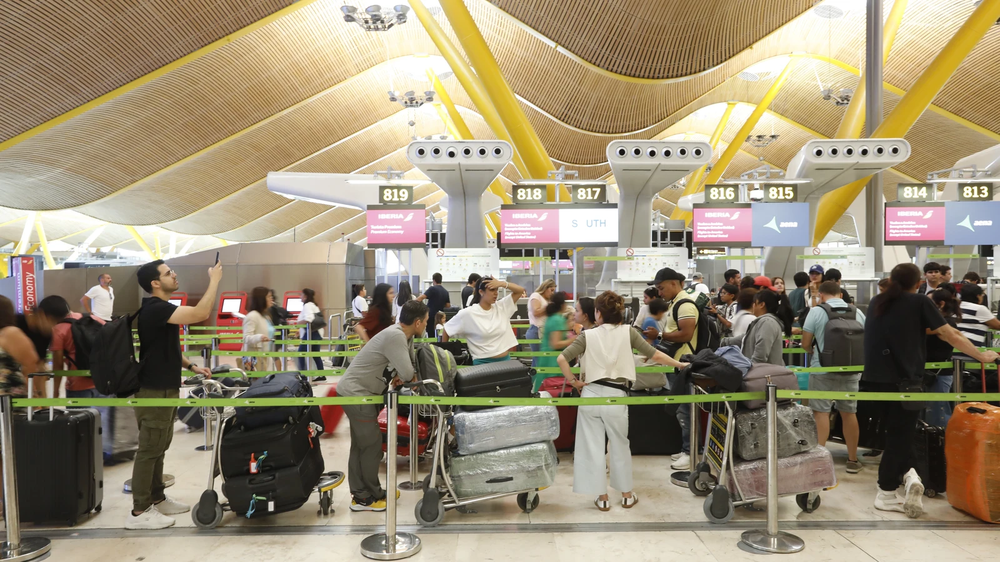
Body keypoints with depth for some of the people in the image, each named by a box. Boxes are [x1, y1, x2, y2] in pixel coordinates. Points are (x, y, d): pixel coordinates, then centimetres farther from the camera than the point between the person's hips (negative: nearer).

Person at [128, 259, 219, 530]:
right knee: (149, 450, -3)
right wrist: (214, 279, -22)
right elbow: (201, 314, -31)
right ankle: (139, 512, 6)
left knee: (158, 448, 17)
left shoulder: (161, 308, 13)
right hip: (154, 391, -10)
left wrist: (191, 366, 12)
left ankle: (157, 499, 28)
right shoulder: (155, 309, -20)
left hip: (164, 388, 10)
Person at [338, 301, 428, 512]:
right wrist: (402, 376, -1)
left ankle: (360, 495, 24)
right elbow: (407, 374, -23)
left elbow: (407, 366, 10)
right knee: (372, 445, 0)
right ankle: (371, 497, 13)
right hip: (356, 393, -10)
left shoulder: (404, 334, 5)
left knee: (360, 445, 15)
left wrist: (401, 375, -11)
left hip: (358, 392, 10)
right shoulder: (395, 336, -25)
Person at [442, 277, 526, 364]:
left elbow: (520, 290, 4)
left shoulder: (501, 307, 4)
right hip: (483, 363, -4)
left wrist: (502, 283, -10)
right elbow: (447, 330, 1)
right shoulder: (468, 313, -8)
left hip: (505, 360, 5)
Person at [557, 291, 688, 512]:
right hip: (616, 396, 1)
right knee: (620, 446, 18)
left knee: (593, 447, 11)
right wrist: (679, 364, 16)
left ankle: (602, 497, 18)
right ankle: (627, 495, 31)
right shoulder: (628, 332, 0)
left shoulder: (588, 335, -1)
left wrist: (573, 381, 3)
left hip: (591, 394, -1)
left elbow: (561, 359, -8)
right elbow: (654, 355, 2)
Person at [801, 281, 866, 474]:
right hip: (851, 370, 4)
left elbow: (805, 344, -4)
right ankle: (853, 460, 19)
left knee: (821, 412, -1)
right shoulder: (857, 312, 6)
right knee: (849, 413, 10)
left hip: (823, 369, -4)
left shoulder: (816, 311, -5)